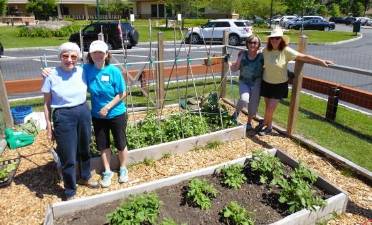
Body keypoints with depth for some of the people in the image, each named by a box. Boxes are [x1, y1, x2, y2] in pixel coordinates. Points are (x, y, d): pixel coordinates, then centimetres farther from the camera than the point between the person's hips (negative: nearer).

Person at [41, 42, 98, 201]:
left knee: (84, 150, 21)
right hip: (63, 117, -3)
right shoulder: (51, 75, -10)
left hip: (83, 113, 4)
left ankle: (85, 177, 46)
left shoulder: (82, 72, -4)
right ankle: (70, 192, 25)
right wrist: (49, 125, -3)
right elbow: (47, 103, -3)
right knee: (68, 157, 4)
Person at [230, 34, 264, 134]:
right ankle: (236, 113, 9)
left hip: (256, 83, 0)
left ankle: (249, 123, 31)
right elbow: (234, 69, -1)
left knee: (253, 104, 6)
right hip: (244, 82, 0)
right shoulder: (243, 54, -4)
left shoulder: (261, 56, -7)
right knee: (244, 100, -24)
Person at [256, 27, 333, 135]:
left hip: (279, 85, -3)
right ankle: (268, 125, 34)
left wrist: (321, 61, -19)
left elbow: (304, 57, -17)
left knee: (270, 108, -4)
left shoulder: (286, 51, -17)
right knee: (268, 107, 12)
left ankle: (264, 123, 24)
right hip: (266, 83, 3)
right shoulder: (265, 50, -8)